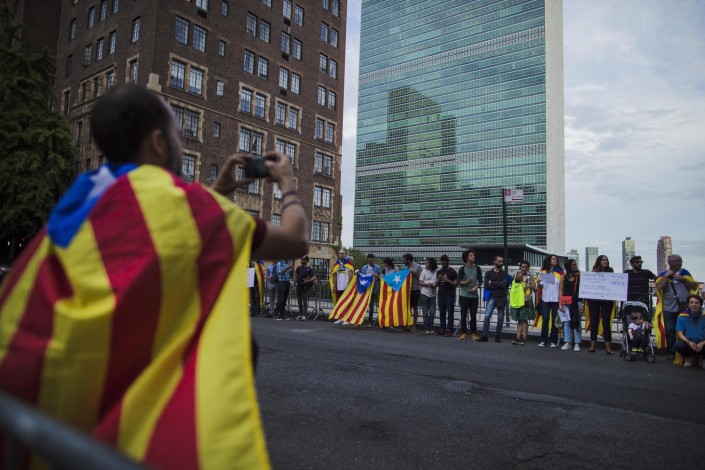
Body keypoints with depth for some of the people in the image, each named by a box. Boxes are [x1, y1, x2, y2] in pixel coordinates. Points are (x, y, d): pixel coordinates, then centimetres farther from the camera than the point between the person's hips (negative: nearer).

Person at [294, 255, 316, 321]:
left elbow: (314, 277, -15)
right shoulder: (299, 267, 8)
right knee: (299, 301, 14)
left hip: (305, 287, -6)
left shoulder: (309, 269, -8)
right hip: (298, 286, 6)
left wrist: (308, 281, -26)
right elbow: (295, 274, 26)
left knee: (305, 302, -3)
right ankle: (300, 314, 24)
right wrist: (296, 279, 11)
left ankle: (304, 315, -1)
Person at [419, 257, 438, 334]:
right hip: (425, 294, -1)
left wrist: (434, 285, -14)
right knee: (425, 312, 3)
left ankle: (431, 328, 14)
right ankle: (427, 328, 10)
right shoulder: (424, 271, -2)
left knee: (432, 313, 3)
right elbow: (420, 282, -2)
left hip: (433, 295, 1)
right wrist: (427, 284, -18)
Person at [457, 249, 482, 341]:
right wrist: (465, 282, -21)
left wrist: (476, 287, -11)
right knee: (463, 315, 2)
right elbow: (458, 282, -2)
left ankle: (473, 333, 10)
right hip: (464, 295, -1)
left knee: (473, 315, 3)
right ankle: (463, 333, 11)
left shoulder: (477, 268, 7)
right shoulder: (462, 269, 0)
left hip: (474, 296, 1)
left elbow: (480, 281, 7)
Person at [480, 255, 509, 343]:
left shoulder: (504, 273, 7)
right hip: (492, 297, -1)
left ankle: (498, 336, 15)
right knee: (487, 316, -10)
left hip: (501, 298, 1)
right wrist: (498, 285, -9)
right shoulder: (489, 273, 7)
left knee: (500, 318, 5)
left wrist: (492, 283, -7)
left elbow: (504, 285, -11)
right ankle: (484, 336, -7)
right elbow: (486, 286, -7)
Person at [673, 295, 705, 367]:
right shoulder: (682, 316, -3)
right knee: (677, 345, -34)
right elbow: (680, 334, -6)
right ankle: (688, 357, 4)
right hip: (688, 343, 0)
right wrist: (689, 342, -25)